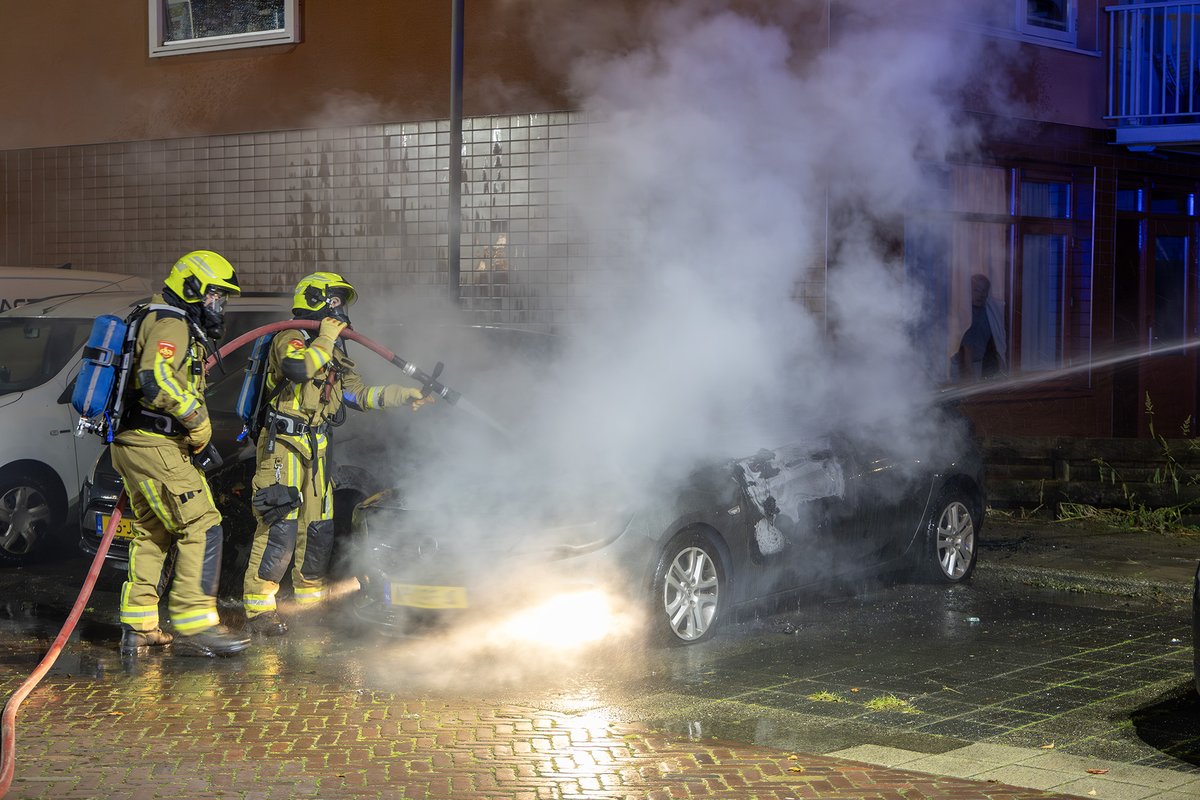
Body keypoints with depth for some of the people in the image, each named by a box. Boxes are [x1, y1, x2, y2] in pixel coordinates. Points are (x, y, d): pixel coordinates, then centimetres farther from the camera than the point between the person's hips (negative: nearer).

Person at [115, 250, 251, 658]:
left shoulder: (179, 328, 23)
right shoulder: (171, 326, -11)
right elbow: (155, 380, -27)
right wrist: (198, 417, -18)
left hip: (134, 446, 11)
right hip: (154, 446, -11)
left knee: (153, 534, 15)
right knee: (201, 528, -12)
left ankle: (138, 629, 18)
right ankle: (194, 627, -14)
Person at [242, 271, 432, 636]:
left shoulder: (335, 354, 19)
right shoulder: (291, 339, -8)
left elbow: (359, 394, 19)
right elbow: (298, 367, -30)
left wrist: (404, 396, 12)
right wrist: (326, 339, -19)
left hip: (317, 450, 9)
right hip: (284, 445, -9)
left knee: (319, 528, 11)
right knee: (280, 526, -13)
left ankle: (310, 600, 23)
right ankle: (259, 608, -9)